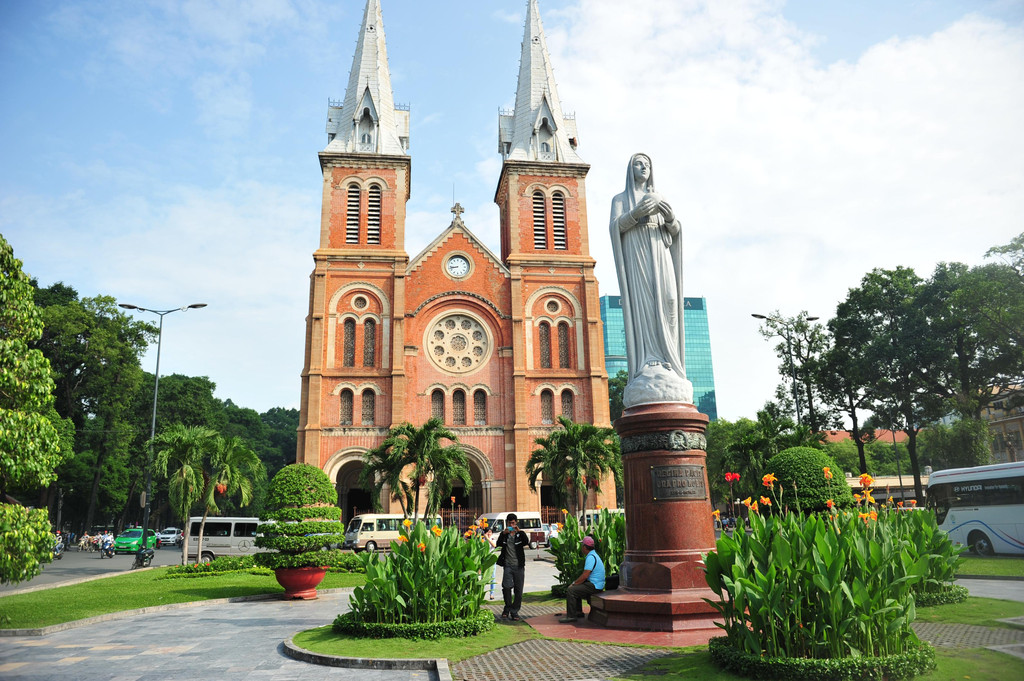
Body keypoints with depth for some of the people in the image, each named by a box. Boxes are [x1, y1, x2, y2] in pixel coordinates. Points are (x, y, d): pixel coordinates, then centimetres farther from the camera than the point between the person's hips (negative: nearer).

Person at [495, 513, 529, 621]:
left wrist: (519, 531, -23)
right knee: (506, 587, -10)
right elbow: (498, 545, -6)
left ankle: (515, 611, 12)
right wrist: (504, 534, -18)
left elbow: (527, 542, -13)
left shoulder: (520, 533, 6)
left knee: (518, 589, 1)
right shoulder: (504, 534, 9)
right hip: (508, 565, 0)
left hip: (519, 565, 0)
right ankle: (507, 608, 10)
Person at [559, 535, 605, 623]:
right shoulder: (592, 554, 15)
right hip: (594, 584, 11)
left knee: (571, 590, -15)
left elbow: (584, 576, -23)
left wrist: (574, 584, -10)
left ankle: (571, 616, -9)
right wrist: (575, 583, 12)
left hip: (594, 586, -11)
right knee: (576, 588, 22)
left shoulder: (591, 557, -19)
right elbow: (585, 574, 21)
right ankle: (578, 612, 24)